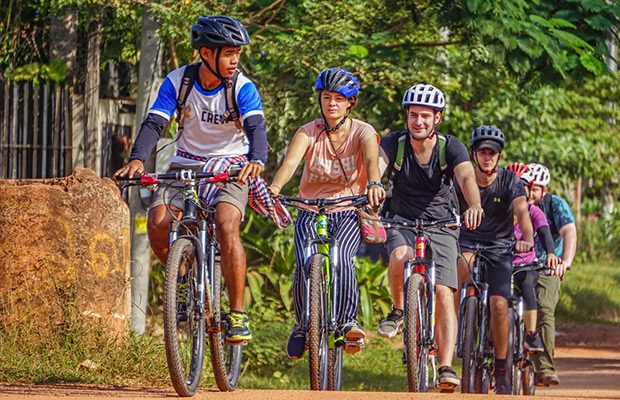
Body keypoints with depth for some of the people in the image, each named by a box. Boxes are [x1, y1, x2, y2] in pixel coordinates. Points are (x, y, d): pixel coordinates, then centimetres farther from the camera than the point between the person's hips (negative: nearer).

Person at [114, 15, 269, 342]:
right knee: (157, 226, -21)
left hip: (230, 167, -2)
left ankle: (238, 314, -19)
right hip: (186, 165, 2)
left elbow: (256, 127, -28)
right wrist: (137, 159, -36)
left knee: (226, 227, -29)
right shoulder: (178, 82, -10)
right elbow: (154, 123, -17)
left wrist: (257, 160, -50)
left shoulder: (243, 88, -14)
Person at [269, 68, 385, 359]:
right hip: (312, 212, 1)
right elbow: (290, 161, -22)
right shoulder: (308, 132, -4)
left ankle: (347, 322, -18)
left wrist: (374, 184, -49)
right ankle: (302, 326, 4)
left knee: (341, 256, -31)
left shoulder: (362, 132, -5)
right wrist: (275, 187, -44)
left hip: (349, 213, -1)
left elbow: (372, 160, -26)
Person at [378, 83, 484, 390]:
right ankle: (399, 310, -5)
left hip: (440, 225, 0)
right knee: (400, 258, -34)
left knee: (444, 294, -13)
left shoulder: (451, 147, -12)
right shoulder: (394, 143, -10)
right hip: (402, 221, 0)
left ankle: (446, 368, -13)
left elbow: (467, 177, -30)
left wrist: (474, 205, -51)